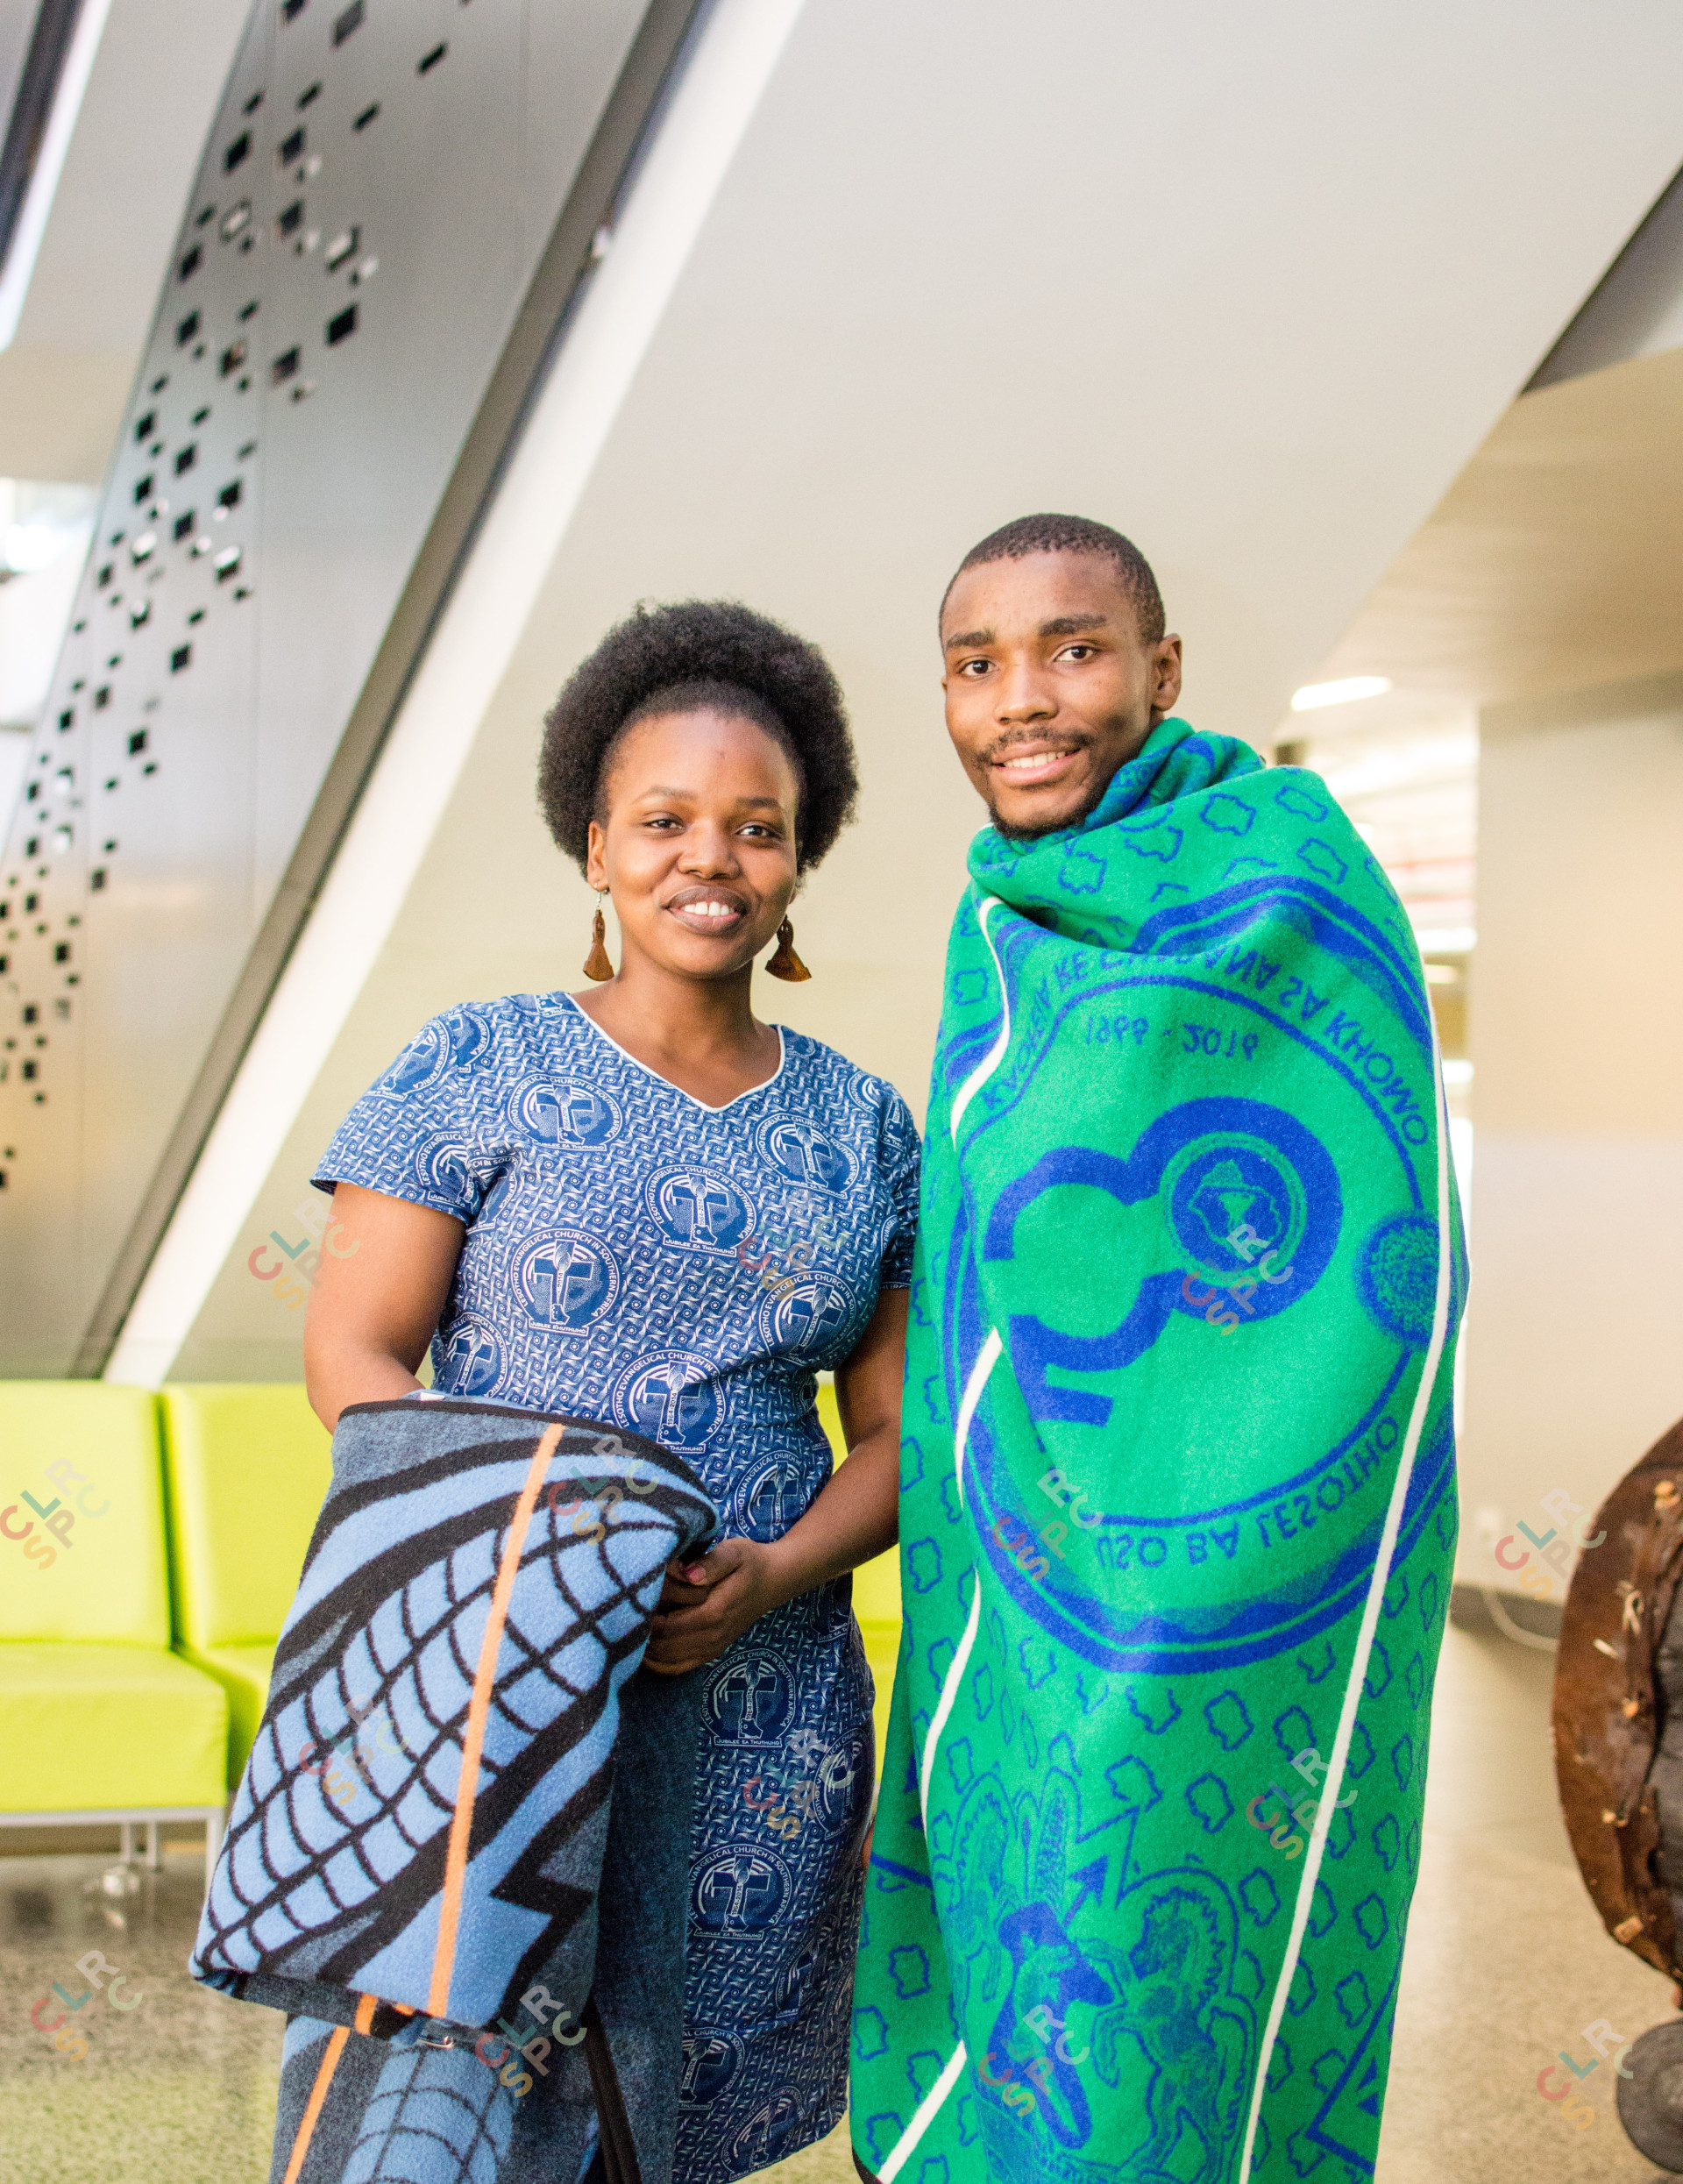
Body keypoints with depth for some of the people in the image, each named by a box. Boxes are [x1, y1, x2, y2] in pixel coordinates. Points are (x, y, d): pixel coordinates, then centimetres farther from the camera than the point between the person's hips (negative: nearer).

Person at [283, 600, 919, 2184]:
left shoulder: (863, 1130, 10)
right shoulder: (479, 1071, 1)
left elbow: (895, 1435, 10)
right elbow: (352, 1352, -2)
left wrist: (771, 1577, -10)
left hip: (761, 1707, 3)